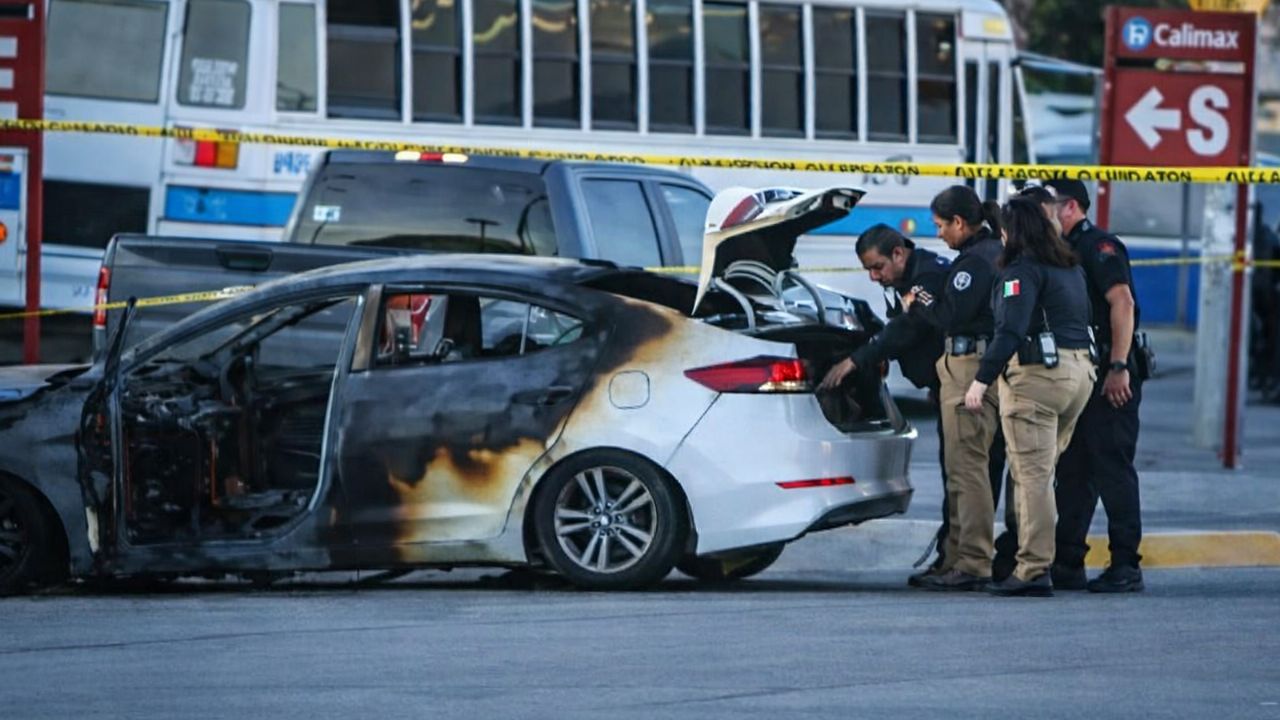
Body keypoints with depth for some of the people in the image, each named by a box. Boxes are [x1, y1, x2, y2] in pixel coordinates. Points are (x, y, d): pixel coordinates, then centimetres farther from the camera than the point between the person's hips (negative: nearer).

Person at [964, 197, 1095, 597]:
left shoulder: (1023, 269, -9)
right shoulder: (1071, 267, 18)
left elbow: (1010, 330, -19)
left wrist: (982, 380, -21)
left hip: (1036, 372, -8)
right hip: (1080, 369, 8)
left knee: (1032, 475, -9)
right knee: (1044, 471, 14)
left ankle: (1033, 571, -13)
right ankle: (1037, 561, 14)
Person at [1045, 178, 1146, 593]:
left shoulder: (1098, 246, -9)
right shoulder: (1064, 251, 19)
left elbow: (1123, 302, -20)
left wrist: (1118, 367, -25)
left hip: (1109, 379, -10)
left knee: (1113, 469, -9)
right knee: (1073, 471, 10)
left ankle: (1125, 567, -8)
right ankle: (1067, 564, 14)